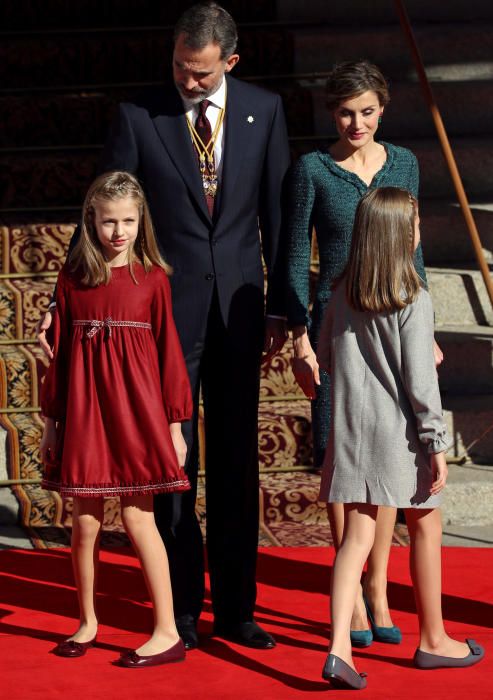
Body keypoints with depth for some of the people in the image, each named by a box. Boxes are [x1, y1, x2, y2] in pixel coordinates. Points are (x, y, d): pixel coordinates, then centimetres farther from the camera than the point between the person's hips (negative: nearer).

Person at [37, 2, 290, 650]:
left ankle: (235, 607, 17)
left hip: (240, 305, 2)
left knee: (237, 461, 8)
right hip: (170, 305, -2)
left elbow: (277, 210, 8)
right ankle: (182, 608, 13)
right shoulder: (138, 116, -3)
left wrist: (280, 303, 7)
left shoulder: (264, 110, 3)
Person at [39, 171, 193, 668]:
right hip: (83, 408, 2)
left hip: (136, 409, -2)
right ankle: (87, 623, 23)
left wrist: (174, 425, 1)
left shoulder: (152, 279, 0)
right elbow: (59, 352, 9)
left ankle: (167, 632, 2)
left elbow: (169, 351, 2)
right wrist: (50, 421, 9)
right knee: (85, 523, 6)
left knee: (137, 518, -4)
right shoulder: (72, 279, 6)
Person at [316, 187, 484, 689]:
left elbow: (325, 358, 12)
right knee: (425, 530, 14)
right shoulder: (413, 301, -15)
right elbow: (420, 381, -15)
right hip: (399, 436, -4)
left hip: (351, 434, 5)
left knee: (357, 536, 4)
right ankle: (432, 640, 27)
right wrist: (437, 444, -10)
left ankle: (339, 648, -10)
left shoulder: (342, 295, 2)